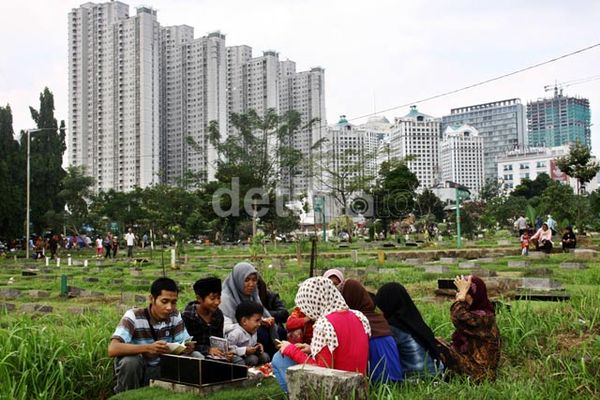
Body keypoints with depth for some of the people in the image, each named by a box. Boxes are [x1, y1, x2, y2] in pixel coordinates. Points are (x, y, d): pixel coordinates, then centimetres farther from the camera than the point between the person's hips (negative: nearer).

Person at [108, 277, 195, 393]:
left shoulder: (175, 317, -5)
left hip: (161, 370, 4)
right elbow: (112, 349, -33)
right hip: (134, 368, -3)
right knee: (130, 361, -36)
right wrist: (148, 348, -47)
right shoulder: (133, 316, -20)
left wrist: (189, 347, -31)